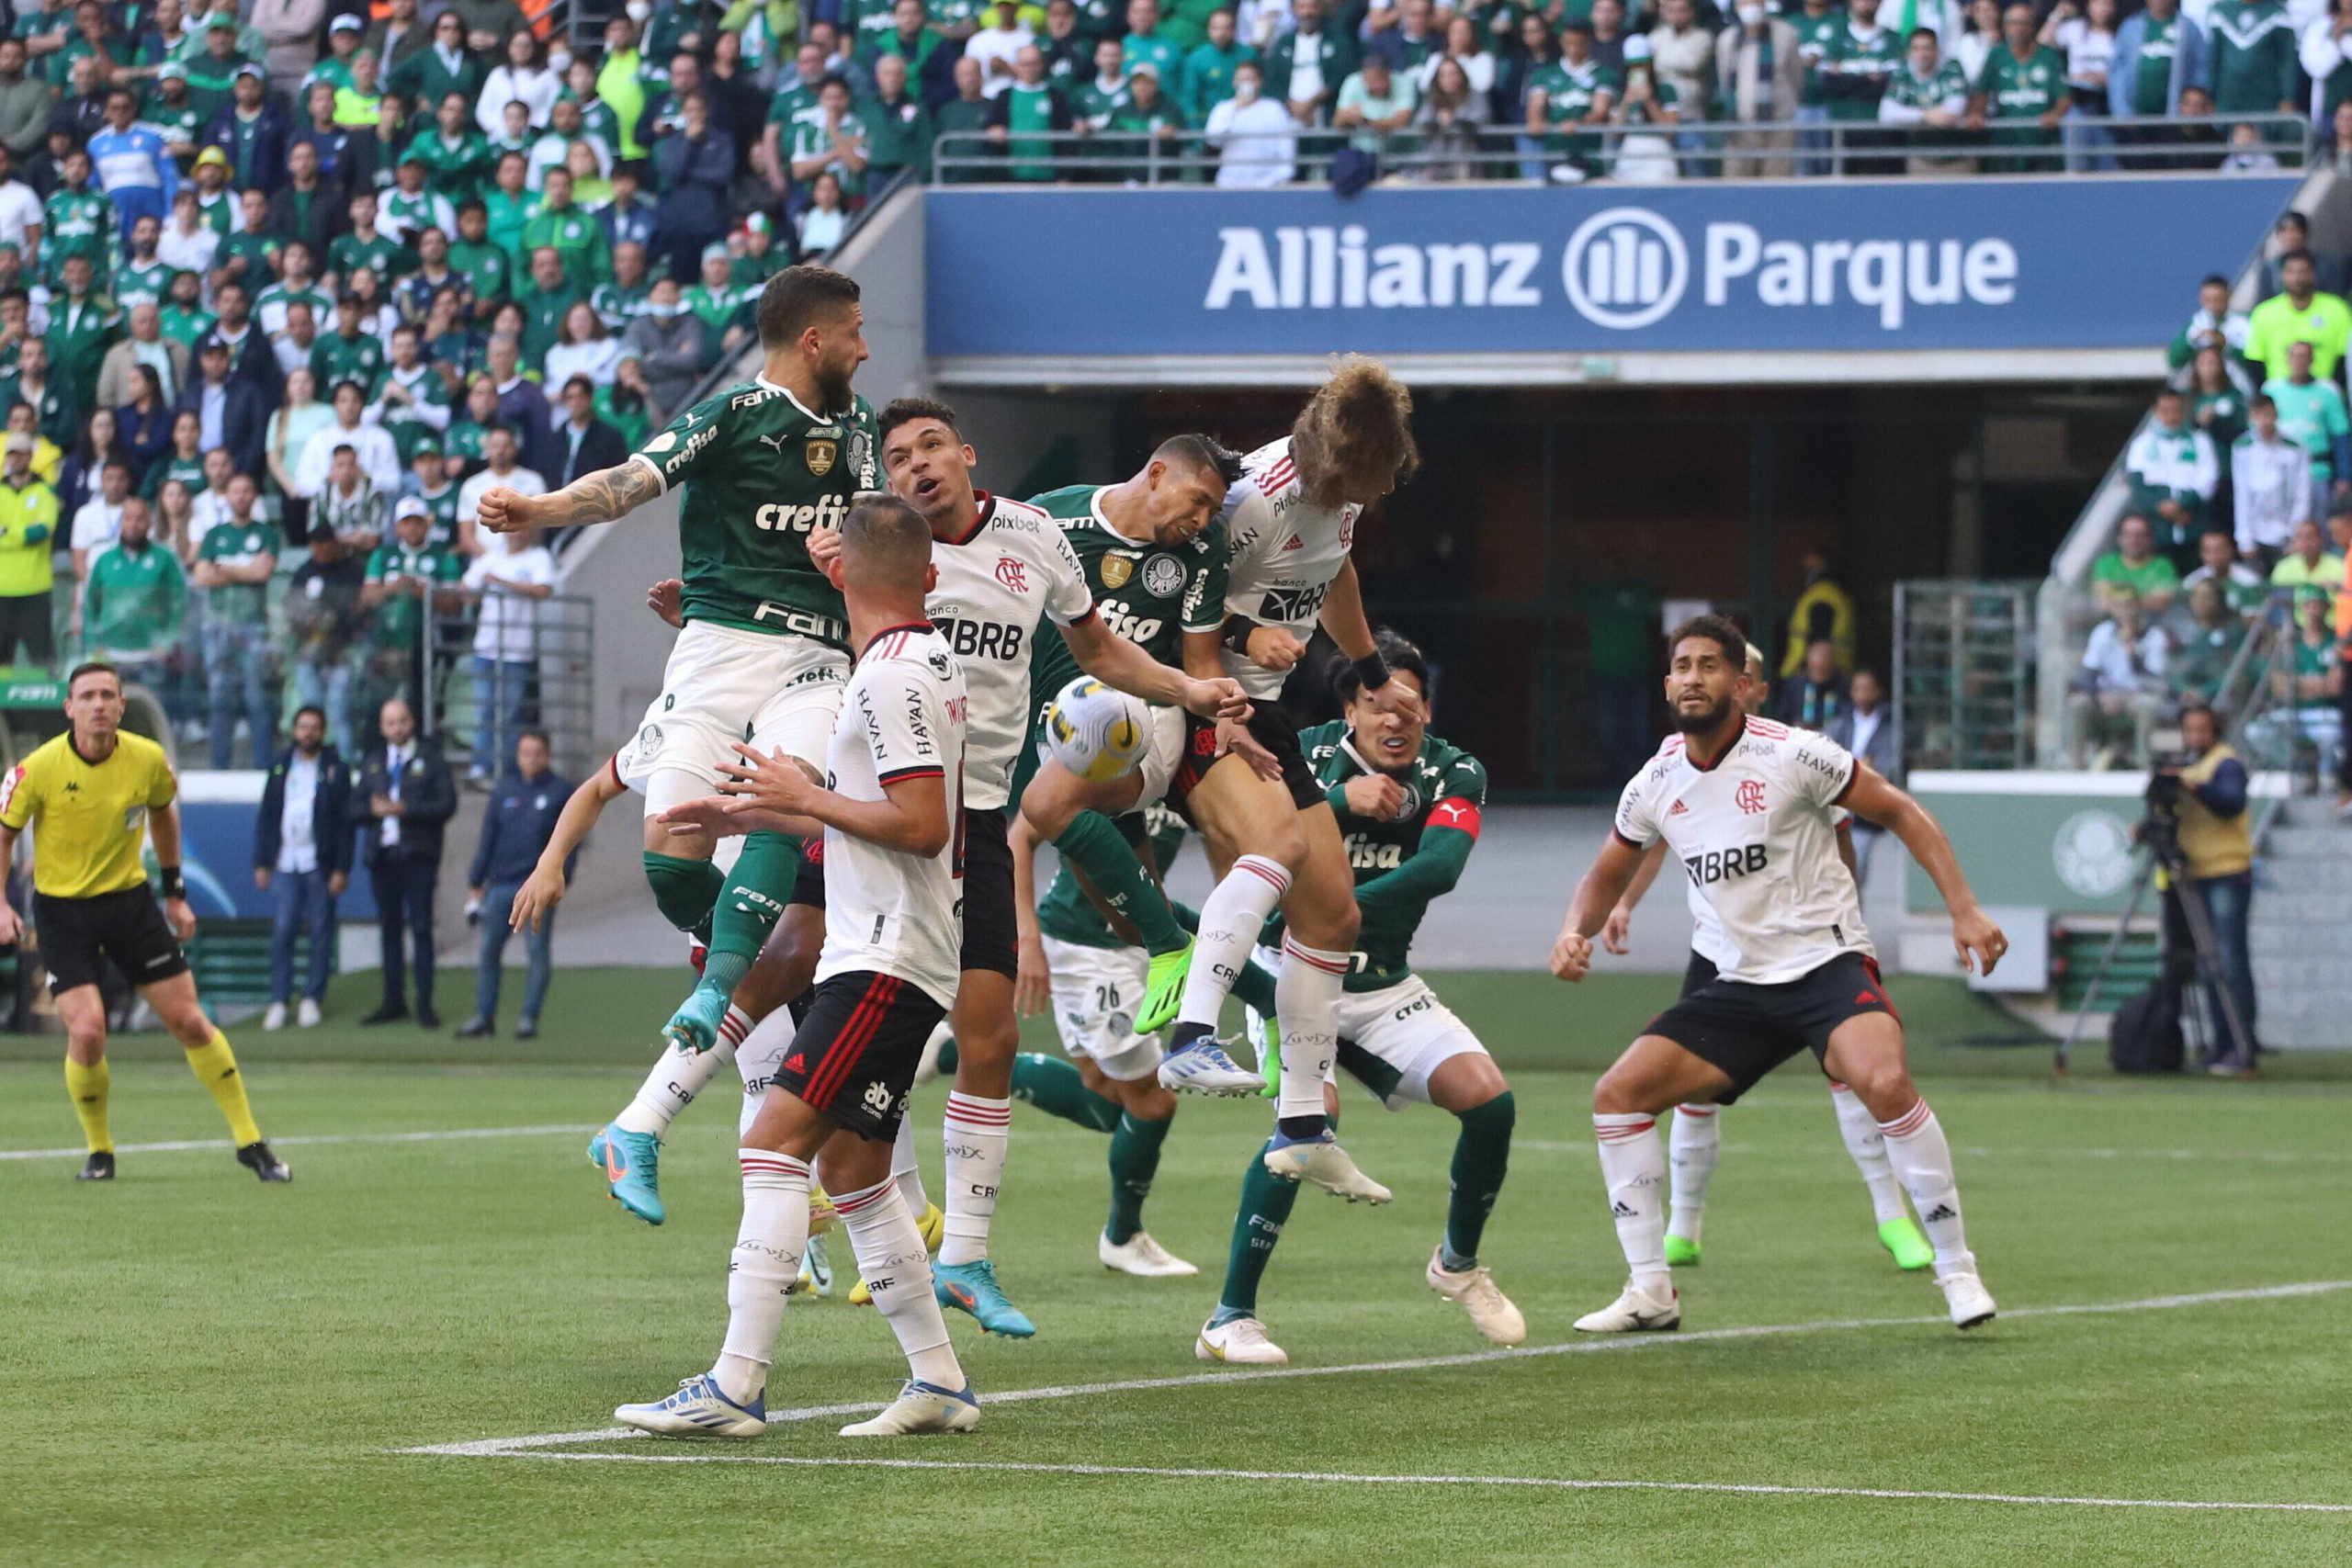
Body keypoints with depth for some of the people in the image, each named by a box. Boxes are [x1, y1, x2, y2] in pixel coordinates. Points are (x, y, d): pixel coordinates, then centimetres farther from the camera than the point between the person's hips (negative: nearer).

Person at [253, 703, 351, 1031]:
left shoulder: (336, 770, 2)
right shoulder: (280, 768, 11)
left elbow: (346, 822, -1)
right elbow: (266, 816, 12)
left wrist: (341, 869, -7)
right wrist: (261, 863, 5)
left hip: (320, 865, -2)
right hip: (285, 865, 2)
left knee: (321, 932, 2)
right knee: (282, 930, -3)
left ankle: (313, 998, 10)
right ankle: (278, 1001, 1)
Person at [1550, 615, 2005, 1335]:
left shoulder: (1791, 756, -12)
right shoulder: (1655, 785, 3)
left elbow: (1901, 813, -5)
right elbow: (1607, 875, 19)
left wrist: (1964, 909, -13)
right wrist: (1576, 931, -3)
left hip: (1827, 961, -6)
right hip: (1740, 983, 6)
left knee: (1885, 1083, -33)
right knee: (1618, 1093, -5)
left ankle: (1957, 1269, -18)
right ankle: (1651, 1290, 4)